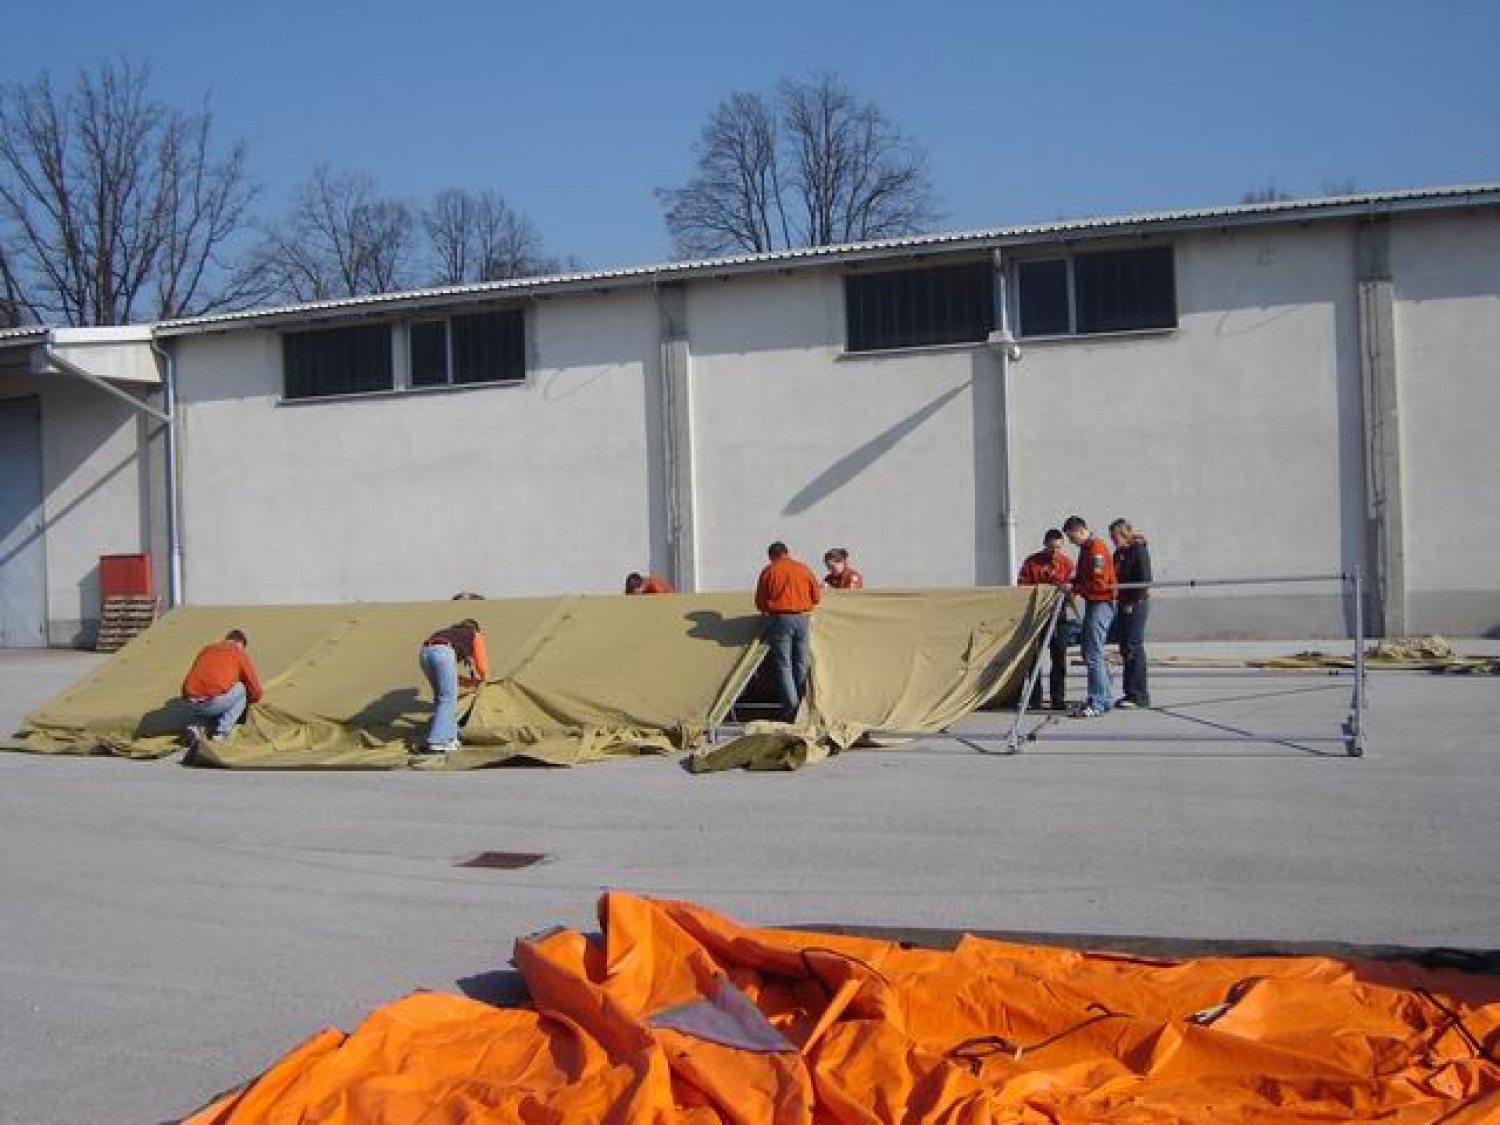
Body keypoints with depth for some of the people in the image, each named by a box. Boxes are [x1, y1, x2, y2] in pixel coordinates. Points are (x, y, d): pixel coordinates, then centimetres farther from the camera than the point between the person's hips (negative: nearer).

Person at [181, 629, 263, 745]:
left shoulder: (206, 649, 26)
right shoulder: (240, 654, 13)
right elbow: (256, 692, 17)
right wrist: (246, 701, 41)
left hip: (191, 703, 5)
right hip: (213, 702, -5)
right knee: (240, 690, 24)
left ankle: (200, 727, 12)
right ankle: (221, 731, 13)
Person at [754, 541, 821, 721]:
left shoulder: (769, 571, 0)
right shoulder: (803, 569, 8)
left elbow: (760, 602, 3)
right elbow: (817, 596, 11)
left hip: (780, 619, -3)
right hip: (802, 619, 3)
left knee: (783, 666, 1)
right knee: (801, 664, 12)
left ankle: (790, 708, -5)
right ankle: (802, 707, 16)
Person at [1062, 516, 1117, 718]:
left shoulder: (1097, 548, -15)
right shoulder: (1085, 548, 16)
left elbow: (1098, 583, -22)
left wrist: (1074, 589, -17)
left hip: (1100, 604, -11)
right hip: (1092, 603, 11)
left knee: (1093, 654, -11)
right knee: (1087, 649, 15)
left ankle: (1097, 703, -9)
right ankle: (1102, 697, 23)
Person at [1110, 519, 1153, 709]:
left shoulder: (1139, 550, -9)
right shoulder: (1118, 553, 16)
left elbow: (1144, 579, -15)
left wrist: (1132, 602, -16)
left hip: (1136, 604, -9)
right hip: (1122, 605, 9)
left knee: (1134, 648, -8)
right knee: (1125, 649, 9)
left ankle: (1139, 696, -5)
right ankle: (1131, 693, 15)